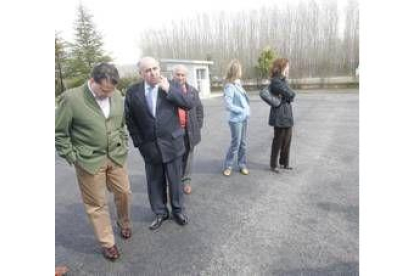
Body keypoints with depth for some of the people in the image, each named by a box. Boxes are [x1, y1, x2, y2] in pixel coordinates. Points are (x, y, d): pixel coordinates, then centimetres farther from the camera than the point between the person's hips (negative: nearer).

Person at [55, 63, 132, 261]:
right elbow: (59, 133, -7)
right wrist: (73, 158, -7)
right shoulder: (71, 98, -14)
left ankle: (124, 223, 44)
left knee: (124, 193, 15)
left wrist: (123, 146, 9)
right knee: (96, 204, 8)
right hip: (89, 161, -4)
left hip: (116, 157, 4)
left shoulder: (116, 95, -1)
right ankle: (107, 243, 26)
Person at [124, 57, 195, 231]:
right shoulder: (133, 92, -2)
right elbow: (129, 119, 4)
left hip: (172, 143, 0)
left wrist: (169, 90, -17)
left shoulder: (172, 86, -3)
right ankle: (160, 213, 32)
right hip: (149, 147, 1)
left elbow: (190, 104, -10)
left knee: (175, 180, 13)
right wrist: (139, 142, -1)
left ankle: (178, 210, 34)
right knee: (155, 182, 12)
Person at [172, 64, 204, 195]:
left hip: (189, 130, 3)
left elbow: (199, 109, 11)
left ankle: (186, 181, 26)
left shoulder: (192, 91, 8)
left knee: (187, 156, 12)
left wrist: (198, 126, 4)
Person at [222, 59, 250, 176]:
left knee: (243, 143, 13)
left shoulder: (238, 83, 7)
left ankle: (242, 165, 25)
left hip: (244, 118, 8)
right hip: (236, 119, -7)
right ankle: (228, 166, 17)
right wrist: (242, 110, -12)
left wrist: (247, 110, -1)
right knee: (235, 143, 0)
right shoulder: (230, 86, -16)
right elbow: (228, 105, -19)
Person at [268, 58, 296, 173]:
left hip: (287, 114, 9)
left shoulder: (282, 80, 15)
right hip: (280, 115, -9)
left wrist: (286, 96, -10)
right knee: (278, 141, 2)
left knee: (287, 140, 13)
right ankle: (273, 164, 16)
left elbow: (291, 96, 8)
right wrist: (290, 95, 0)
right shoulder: (276, 81, -16)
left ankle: (284, 162, 27)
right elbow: (290, 94, -20)